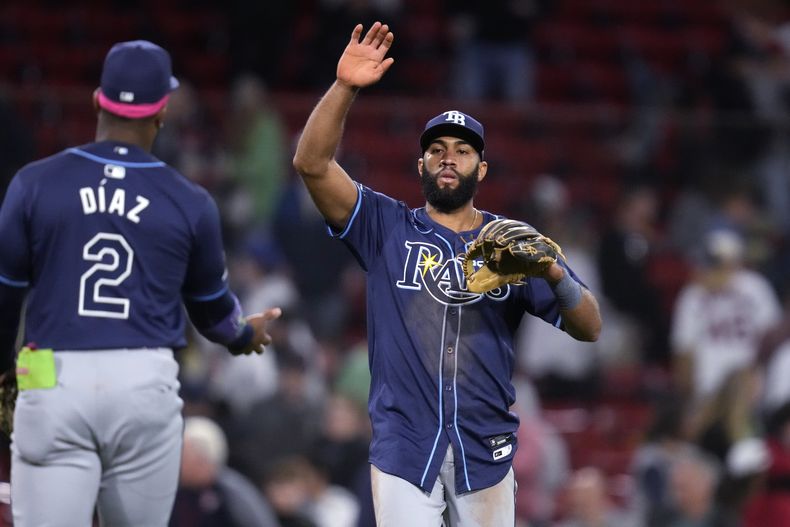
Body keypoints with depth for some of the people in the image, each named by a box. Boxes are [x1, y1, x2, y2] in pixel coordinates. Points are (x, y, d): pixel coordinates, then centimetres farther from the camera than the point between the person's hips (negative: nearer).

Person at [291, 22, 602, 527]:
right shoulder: (388, 227, 8)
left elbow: (589, 328, 4)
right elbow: (312, 163, -5)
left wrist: (552, 272, -15)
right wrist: (345, 87, -17)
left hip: (487, 448, 2)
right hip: (404, 444, -1)